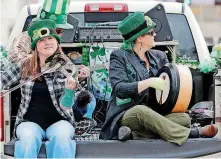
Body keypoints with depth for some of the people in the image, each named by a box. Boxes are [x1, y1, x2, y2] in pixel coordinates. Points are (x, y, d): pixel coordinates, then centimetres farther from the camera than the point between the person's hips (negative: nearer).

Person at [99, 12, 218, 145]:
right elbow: (119, 89, -16)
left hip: (152, 116, 5)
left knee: (184, 118, -21)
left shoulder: (158, 56, 13)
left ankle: (134, 134, -31)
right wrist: (149, 82, -23)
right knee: (141, 110, -39)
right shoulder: (119, 57, -3)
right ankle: (194, 134, -33)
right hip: (125, 116, -5)